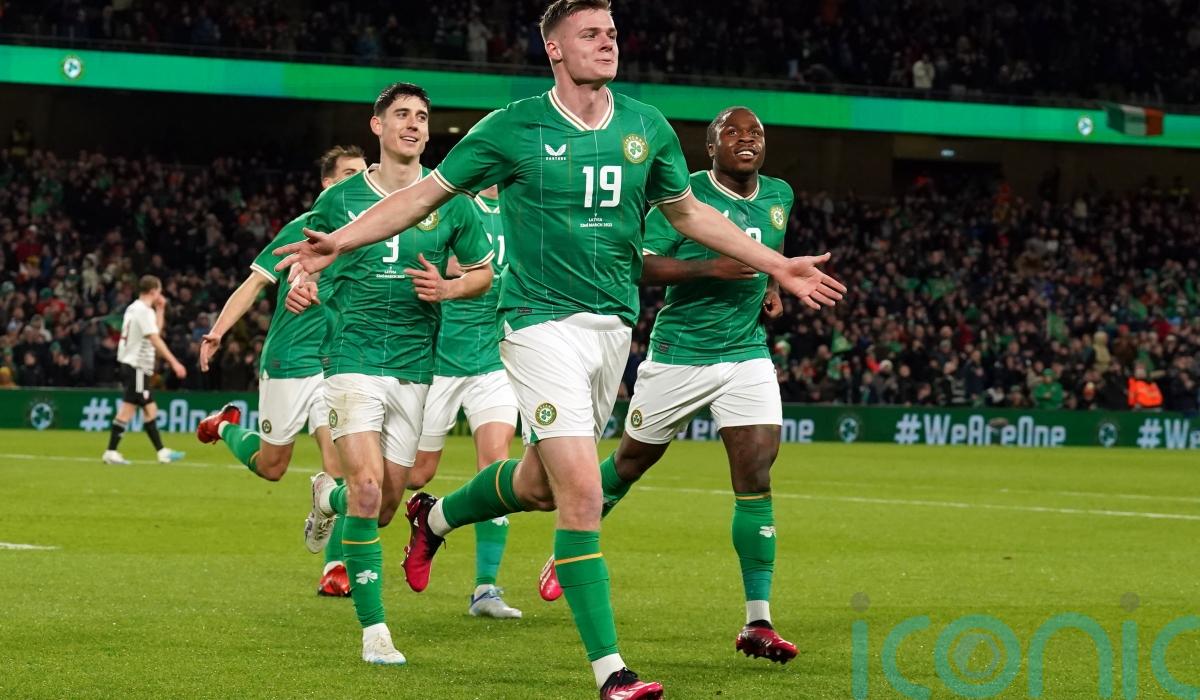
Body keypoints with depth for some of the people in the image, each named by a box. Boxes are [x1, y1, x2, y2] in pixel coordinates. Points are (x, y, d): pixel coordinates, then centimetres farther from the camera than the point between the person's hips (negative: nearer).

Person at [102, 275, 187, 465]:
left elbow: (157, 330, 24)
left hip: (128, 363, 10)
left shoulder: (133, 308, 15)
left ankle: (162, 452, 13)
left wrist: (160, 310, 18)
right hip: (136, 366, -10)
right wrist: (174, 363, -23)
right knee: (127, 409, -9)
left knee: (150, 409, 11)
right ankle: (111, 452, -9)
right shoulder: (144, 311, -14)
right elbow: (155, 340, -21)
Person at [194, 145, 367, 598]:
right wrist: (217, 332, -12)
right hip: (287, 362, -2)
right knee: (270, 466, 9)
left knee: (337, 464, -12)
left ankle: (335, 568, -5)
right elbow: (255, 283, -5)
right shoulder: (301, 229, -6)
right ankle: (227, 426, 41)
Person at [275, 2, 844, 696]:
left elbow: (688, 212, 21)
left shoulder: (647, 127, 6)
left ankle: (435, 516, 48)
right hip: (545, 321, -6)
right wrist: (340, 241, -9)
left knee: (541, 482, 17)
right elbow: (427, 193, 1)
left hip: (615, 324, 6)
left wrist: (777, 265, 21)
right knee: (583, 494, -15)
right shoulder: (512, 128, -7)